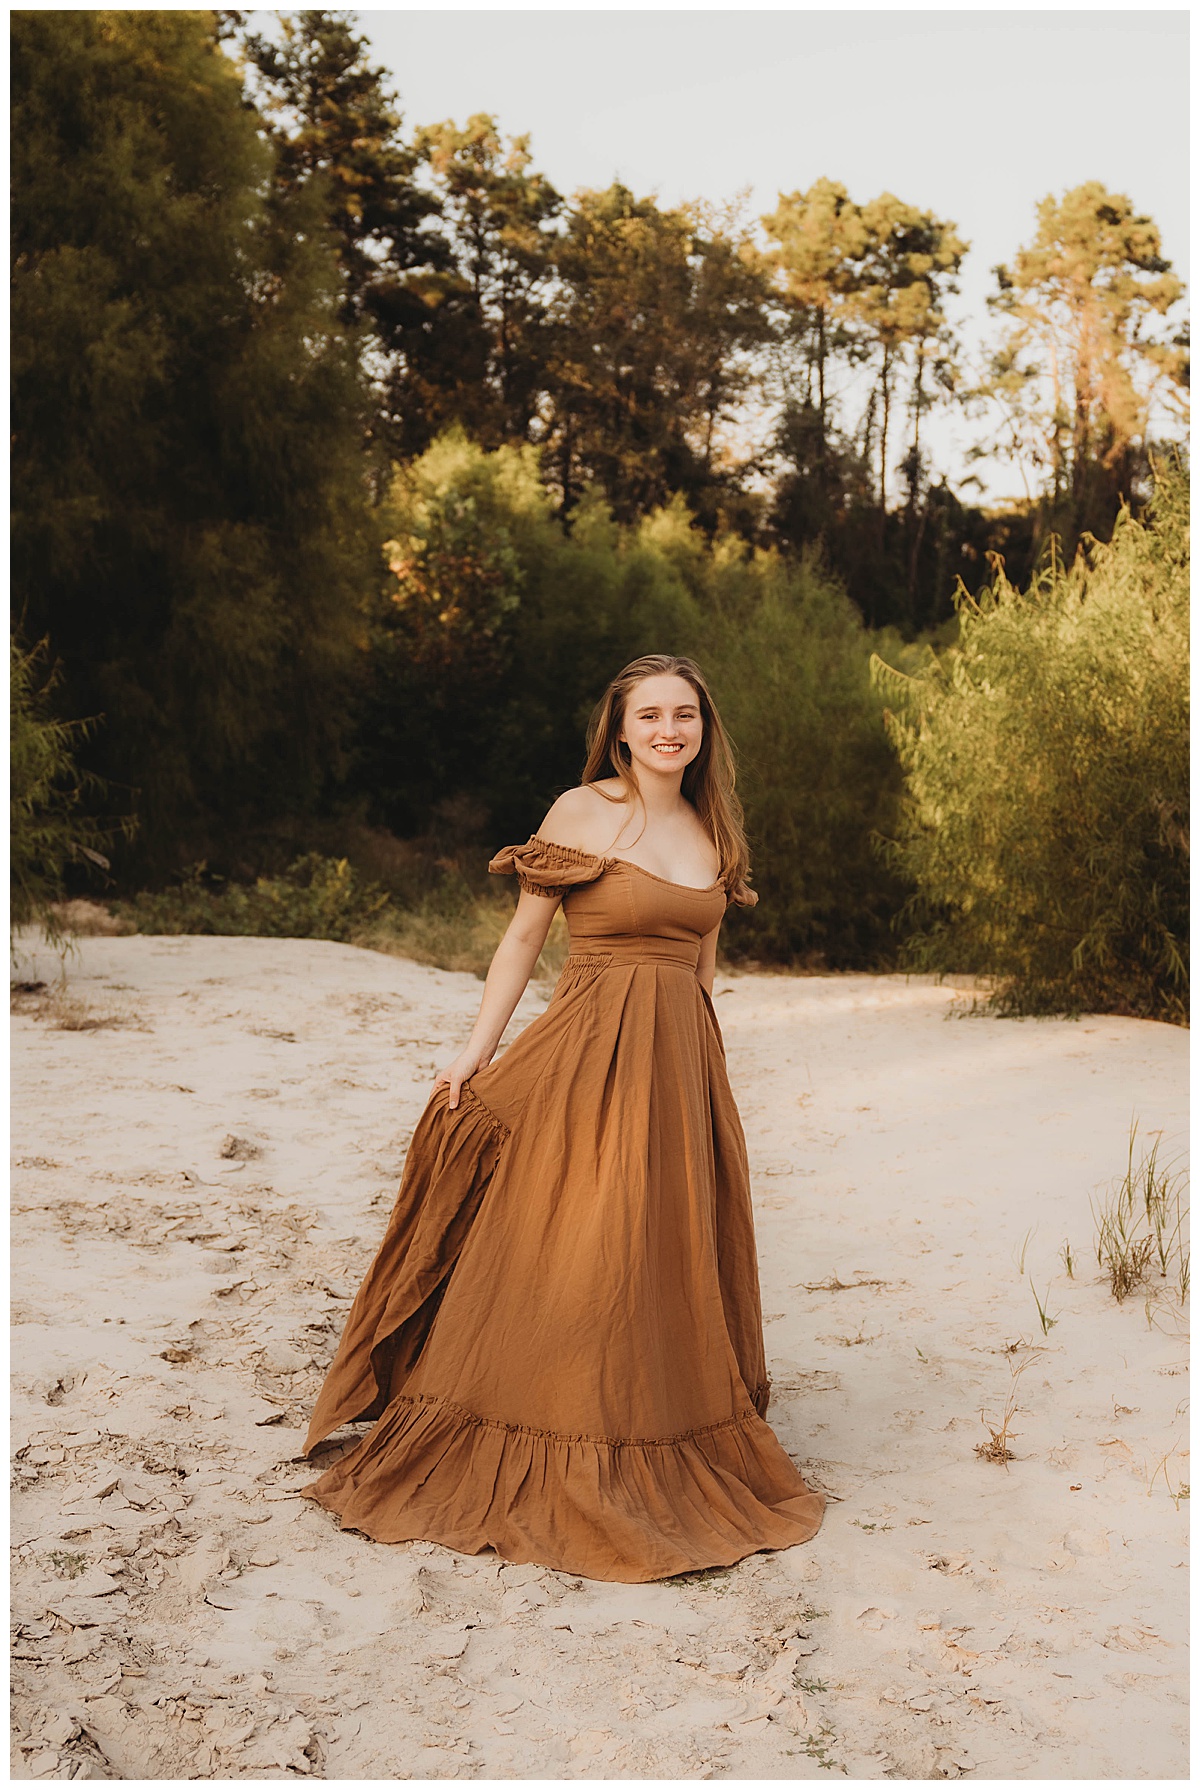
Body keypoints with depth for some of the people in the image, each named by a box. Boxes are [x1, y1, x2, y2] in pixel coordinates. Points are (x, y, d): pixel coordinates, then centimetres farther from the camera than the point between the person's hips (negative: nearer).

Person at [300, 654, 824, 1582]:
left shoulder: (713, 832, 11)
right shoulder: (580, 813, -4)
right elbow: (524, 937, -2)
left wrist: (704, 1072, 14)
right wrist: (477, 1051, -8)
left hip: (682, 1062, 5)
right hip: (586, 1055, -5)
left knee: (669, 1254, 9)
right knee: (566, 1263, -3)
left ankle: (666, 1461, 23)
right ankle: (536, 1471, 11)